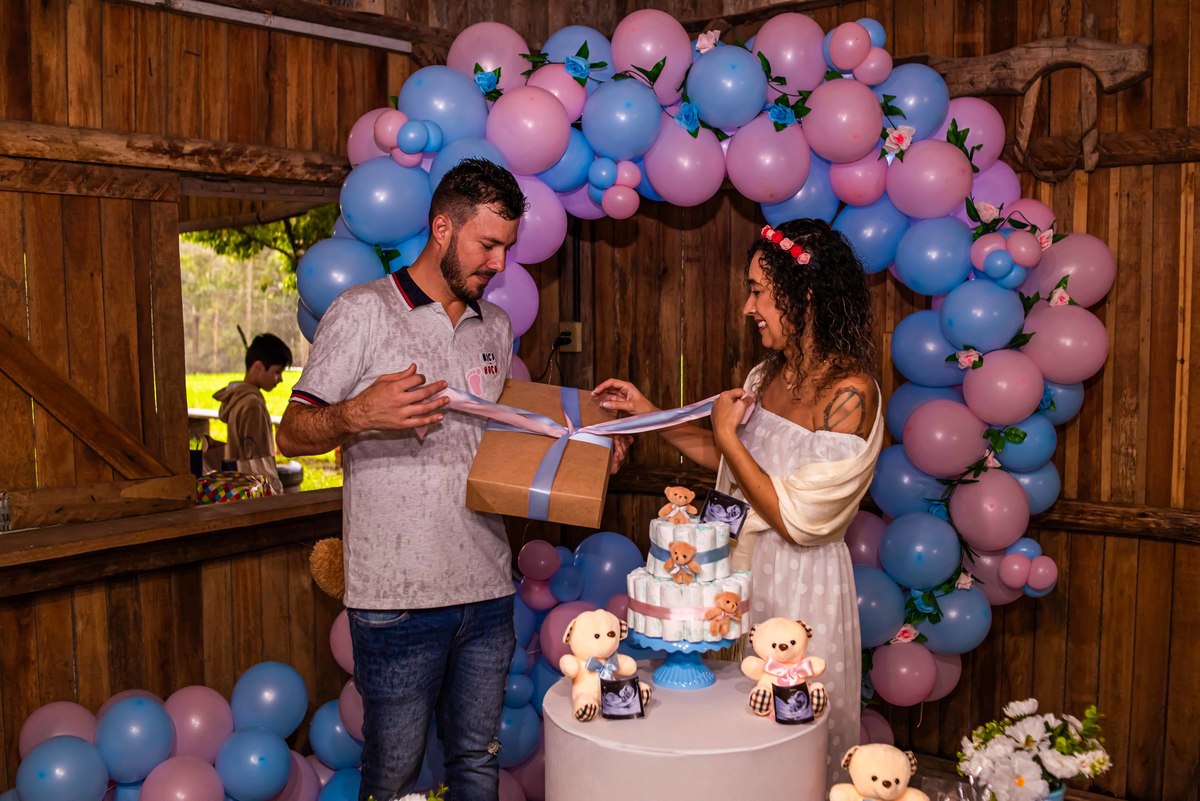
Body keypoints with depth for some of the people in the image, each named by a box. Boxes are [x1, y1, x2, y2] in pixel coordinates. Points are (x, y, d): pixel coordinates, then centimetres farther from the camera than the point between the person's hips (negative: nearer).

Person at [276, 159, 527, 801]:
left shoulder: (497, 327, 15)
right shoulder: (362, 312, -4)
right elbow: (292, 434, -5)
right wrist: (358, 415, -25)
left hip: (488, 586, 5)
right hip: (398, 596, -5)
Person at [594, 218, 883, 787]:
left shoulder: (848, 393, -22)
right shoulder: (770, 373, 2)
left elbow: (795, 518, -22)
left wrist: (726, 434, -16)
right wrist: (649, 414, 10)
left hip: (801, 579, -7)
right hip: (745, 567, 7)